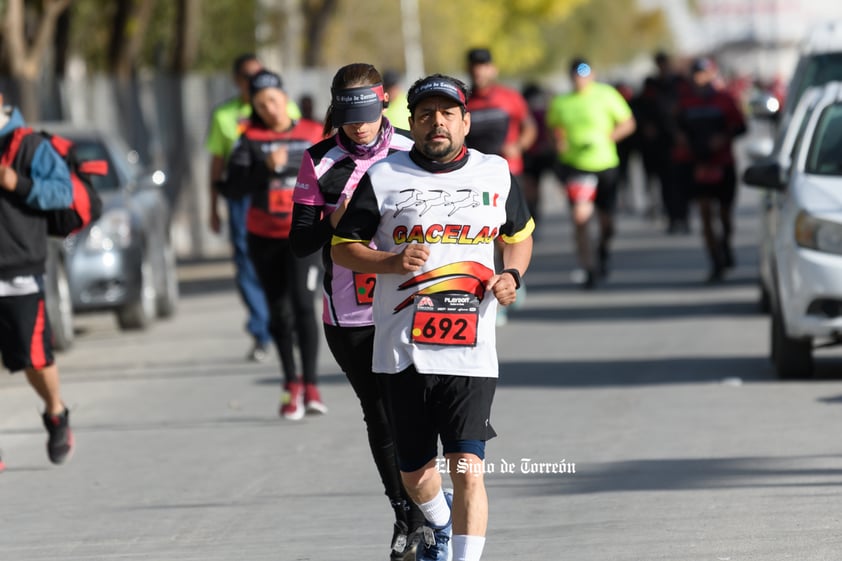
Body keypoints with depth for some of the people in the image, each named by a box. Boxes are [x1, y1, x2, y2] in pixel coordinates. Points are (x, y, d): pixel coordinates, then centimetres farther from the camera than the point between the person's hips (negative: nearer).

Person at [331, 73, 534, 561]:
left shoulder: (496, 174, 7)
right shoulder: (383, 178, 1)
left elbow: (519, 235, 23)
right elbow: (343, 247, 4)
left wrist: (511, 275, 2)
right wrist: (393, 262, -14)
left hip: (471, 351, -1)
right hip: (403, 350, 1)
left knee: (468, 466, -14)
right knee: (414, 470, 15)